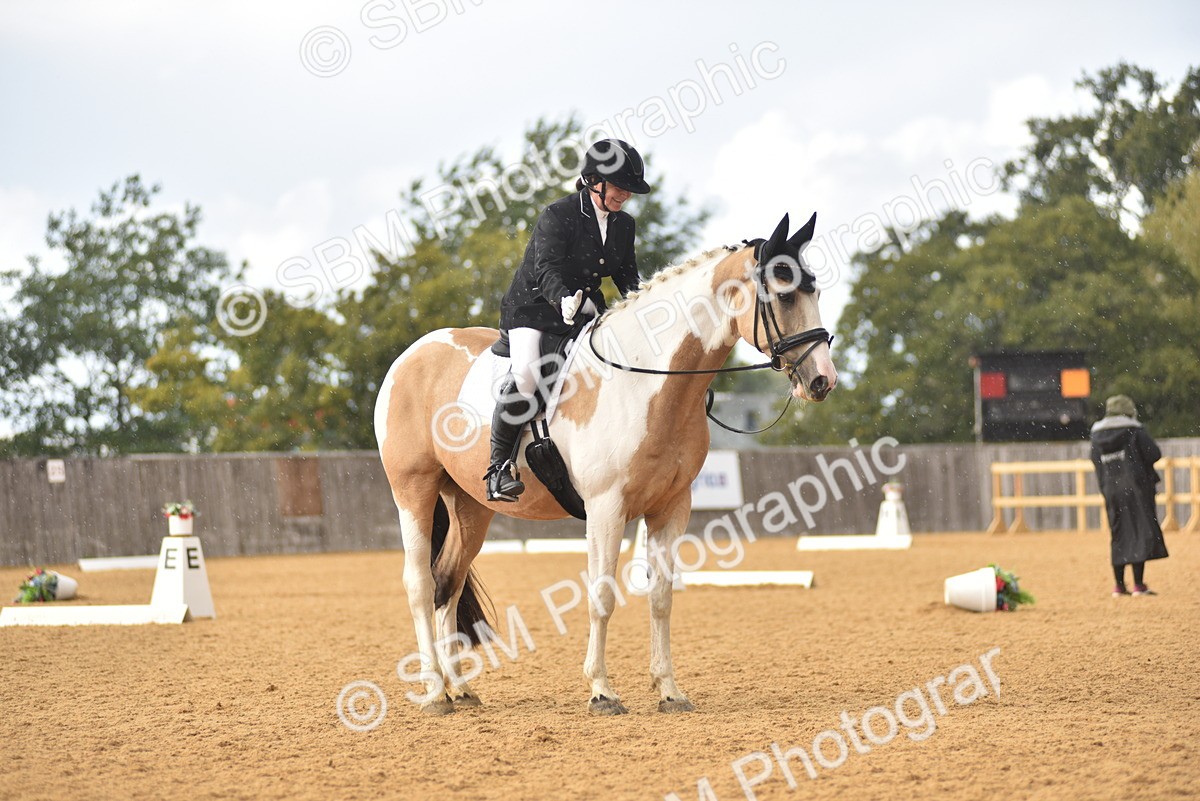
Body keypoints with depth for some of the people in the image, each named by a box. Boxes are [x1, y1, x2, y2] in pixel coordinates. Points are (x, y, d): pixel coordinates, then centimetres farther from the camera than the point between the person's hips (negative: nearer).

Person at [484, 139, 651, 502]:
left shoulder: (624, 225, 6)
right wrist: (564, 299, -46)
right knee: (526, 373, -32)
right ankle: (499, 466, -23)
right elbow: (547, 269, -26)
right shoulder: (558, 215, -14)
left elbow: (627, 273, 15)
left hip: (587, 309, 7)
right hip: (533, 306, -7)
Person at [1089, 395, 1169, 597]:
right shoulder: (1134, 431, -8)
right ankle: (1138, 584, -8)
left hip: (1110, 490, 5)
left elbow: (1096, 461, 11)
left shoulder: (1097, 436, 6)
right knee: (1141, 533, -2)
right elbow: (1154, 454, -10)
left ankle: (1119, 586, 12)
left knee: (1119, 536, 12)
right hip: (1136, 488, -5)